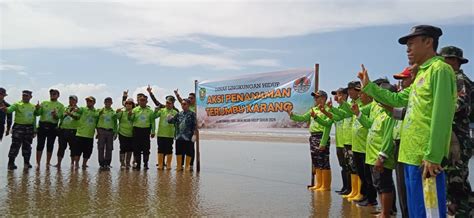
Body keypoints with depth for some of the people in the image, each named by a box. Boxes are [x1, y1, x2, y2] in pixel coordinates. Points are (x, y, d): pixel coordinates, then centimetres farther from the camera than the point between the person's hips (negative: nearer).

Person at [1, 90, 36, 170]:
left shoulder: (33, 107, 12)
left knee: (27, 146, 10)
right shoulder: (17, 105, 0)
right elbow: (9, 109, -19)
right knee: (15, 145, -6)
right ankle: (11, 163, 0)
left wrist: (35, 130, 13)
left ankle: (26, 163, 20)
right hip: (18, 127, -4)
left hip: (29, 128, 4)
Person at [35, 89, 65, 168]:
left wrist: (55, 115, -26)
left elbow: (60, 116, -5)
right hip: (42, 126, 1)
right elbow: (37, 114, 4)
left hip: (53, 127, -1)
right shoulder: (44, 103, 11)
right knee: (40, 145, 0)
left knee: (50, 146, 4)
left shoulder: (60, 105, 7)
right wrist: (37, 109, -16)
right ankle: (38, 163, 6)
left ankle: (48, 163, 13)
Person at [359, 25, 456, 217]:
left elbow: (441, 116, -18)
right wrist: (368, 85, 26)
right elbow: (395, 99, 28)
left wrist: (432, 157, -22)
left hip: (425, 158, -9)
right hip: (412, 155, 9)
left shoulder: (439, 69, -9)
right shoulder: (422, 74, 19)